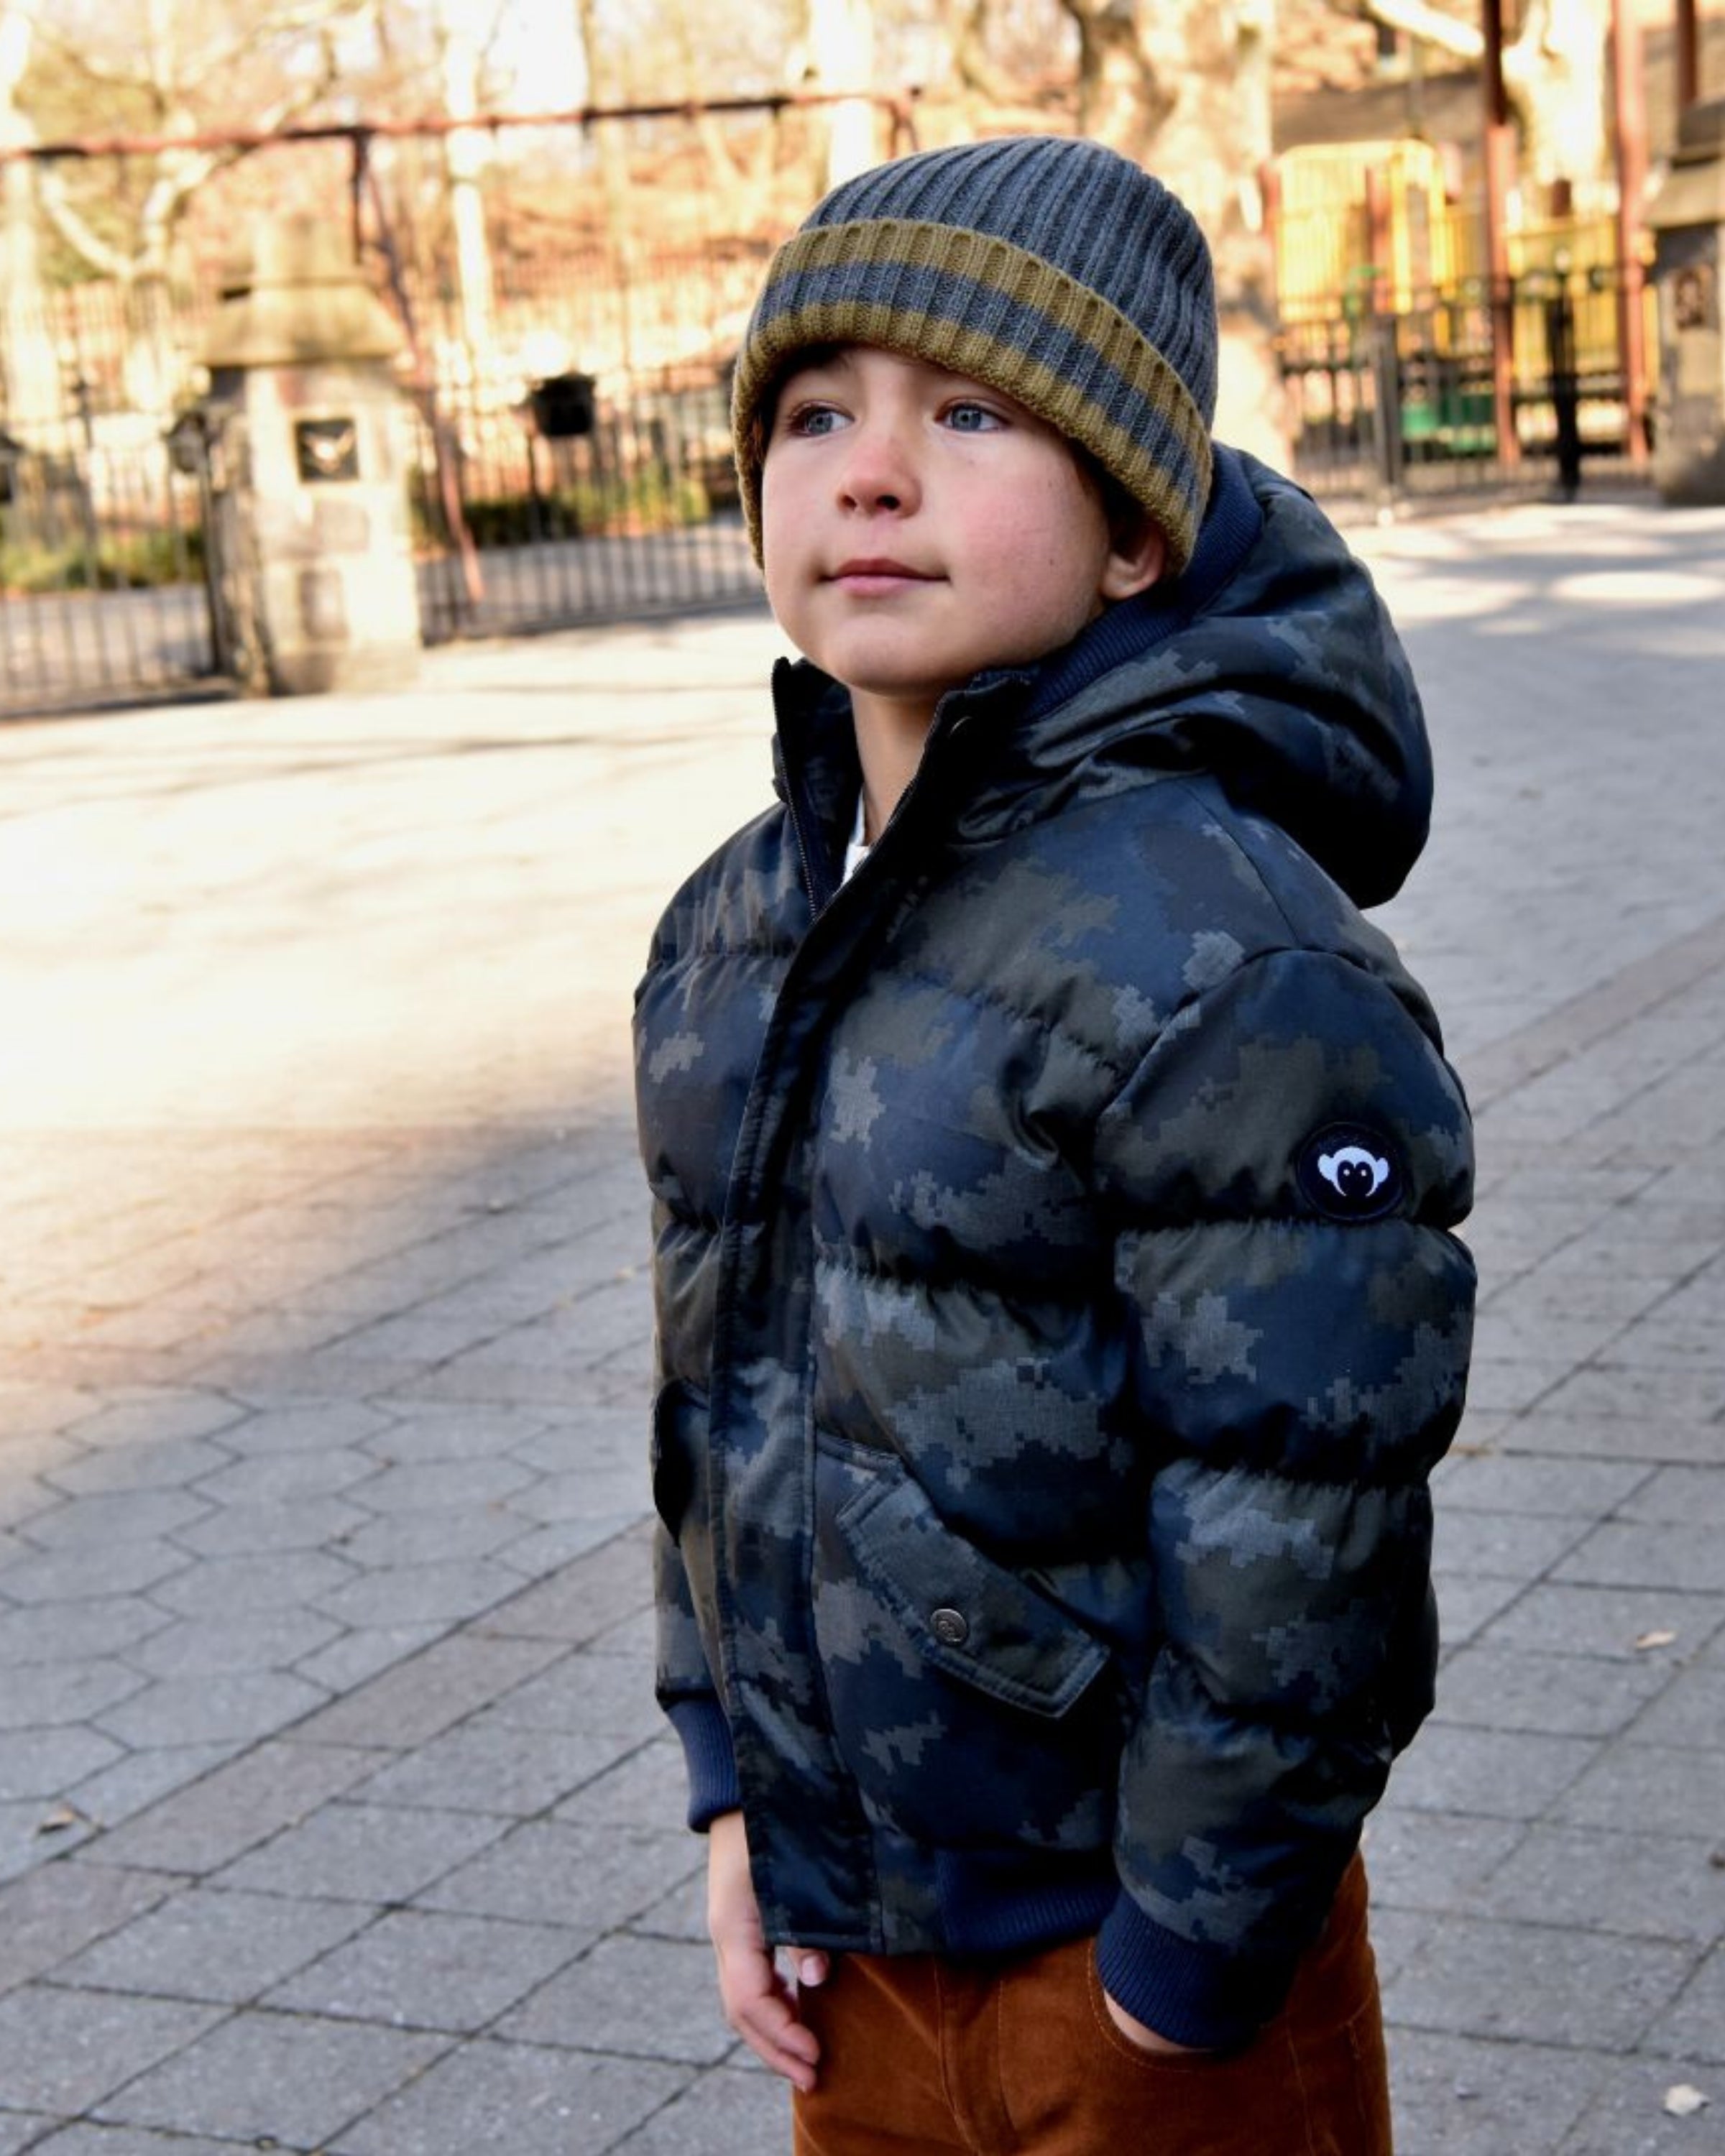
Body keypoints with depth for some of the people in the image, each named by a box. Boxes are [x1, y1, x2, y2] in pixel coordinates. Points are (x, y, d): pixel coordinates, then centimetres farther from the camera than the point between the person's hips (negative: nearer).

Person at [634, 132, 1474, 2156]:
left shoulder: (1225, 964, -22)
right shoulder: (733, 927, 2)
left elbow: (1296, 1536, -20)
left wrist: (1182, 1974, -14)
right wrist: (734, 1799, 7)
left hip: (1125, 1935, -6)